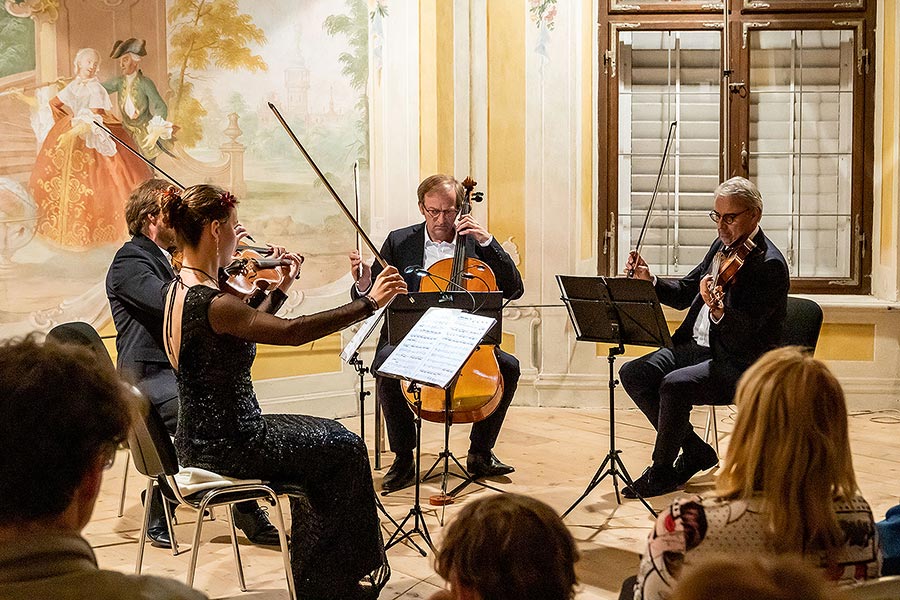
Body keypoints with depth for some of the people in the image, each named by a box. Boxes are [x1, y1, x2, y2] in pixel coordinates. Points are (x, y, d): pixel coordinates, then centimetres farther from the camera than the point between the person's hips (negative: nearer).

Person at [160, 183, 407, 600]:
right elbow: (292, 332, -26)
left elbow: (249, 327, 18)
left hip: (201, 437, 10)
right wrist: (369, 303, -23)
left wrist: (281, 289, 11)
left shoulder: (180, 289, 5)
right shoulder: (211, 304, -26)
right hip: (226, 446, -10)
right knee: (346, 449, 7)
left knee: (327, 437, 24)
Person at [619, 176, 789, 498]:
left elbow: (742, 334, -24)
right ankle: (695, 451, 5)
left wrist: (718, 311, -44)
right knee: (633, 374, -6)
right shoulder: (723, 246, 9)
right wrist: (650, 281, 0)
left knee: (674, 385, -30)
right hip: (696, 346, 9)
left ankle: (662, 472, -9)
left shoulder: (770, 265, -17)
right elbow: (685, 293, 17)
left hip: (740, 363, -9)